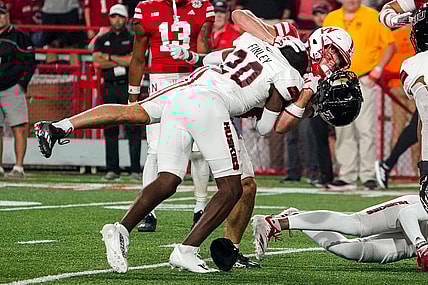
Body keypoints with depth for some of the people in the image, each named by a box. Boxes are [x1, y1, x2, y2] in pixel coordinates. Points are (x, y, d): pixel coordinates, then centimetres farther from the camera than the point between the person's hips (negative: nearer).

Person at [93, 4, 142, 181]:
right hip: (110, 87, 3)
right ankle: (112, 169, 6)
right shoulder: (102, 40, 14)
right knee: (110, 129, 2)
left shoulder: (133, 39, 7)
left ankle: (135, 170, -8)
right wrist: (122, 61, -6)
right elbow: (97, 62, -1)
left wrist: (110, 58, -5)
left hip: (129, 87, -3)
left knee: (133, 129, -8)